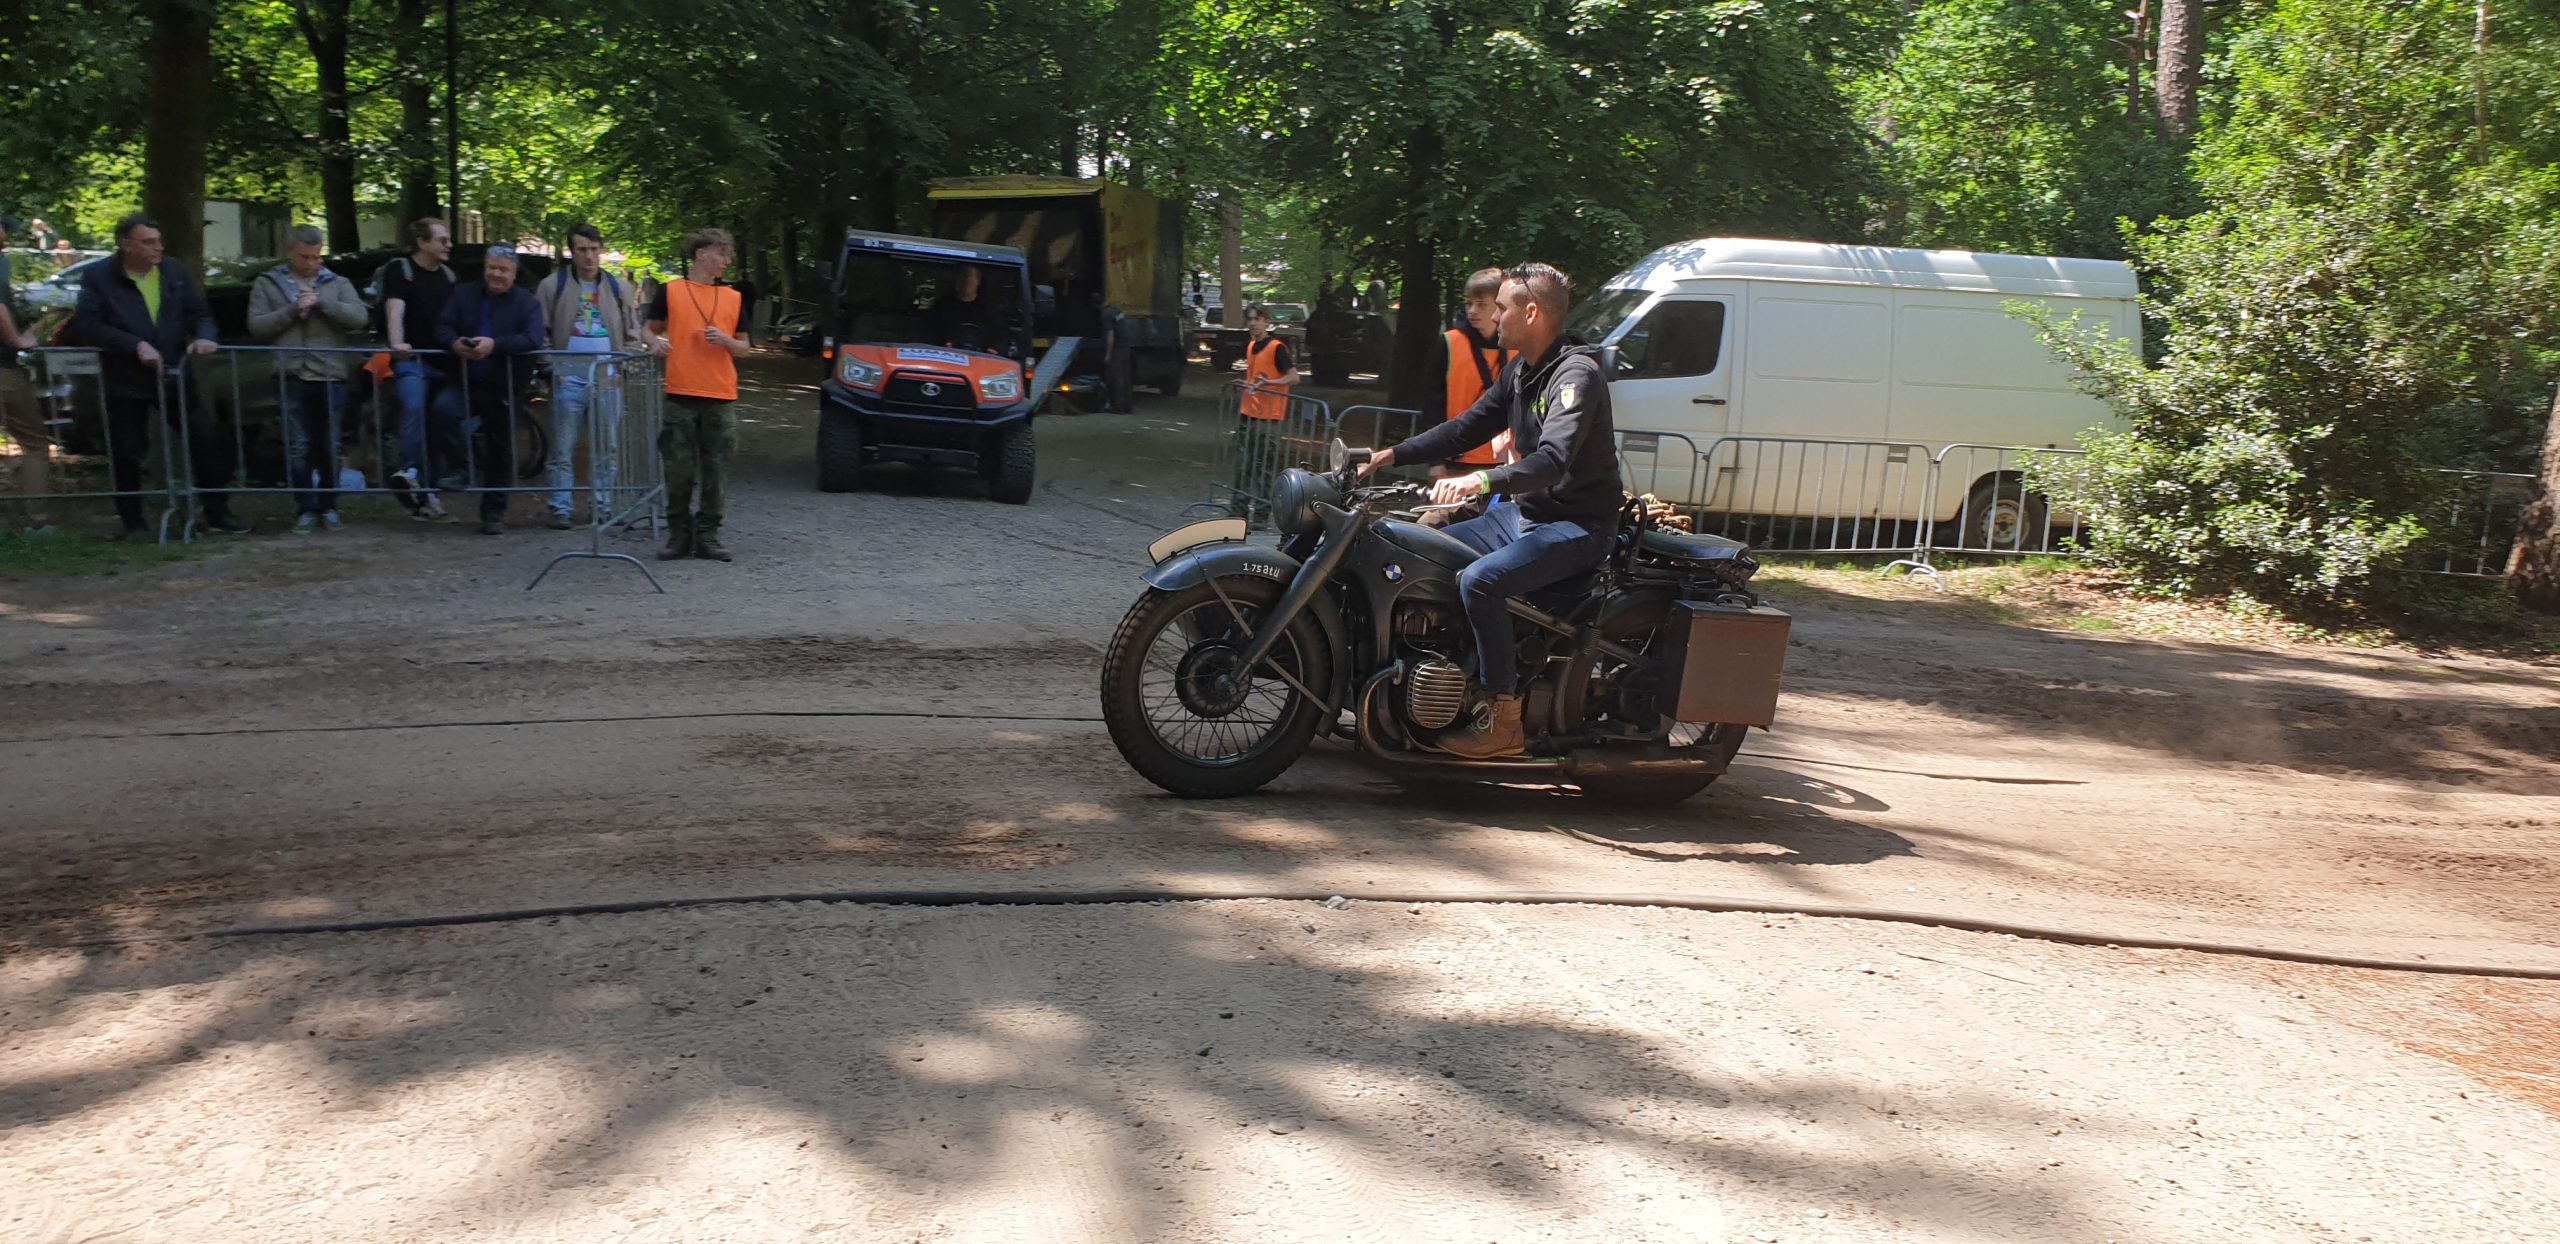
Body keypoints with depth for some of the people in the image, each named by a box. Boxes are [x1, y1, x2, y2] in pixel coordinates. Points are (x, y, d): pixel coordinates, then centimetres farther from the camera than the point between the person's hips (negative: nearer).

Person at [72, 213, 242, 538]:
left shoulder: (175, 271, 5)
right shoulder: (98, 277, -6)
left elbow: (200, 313, 10)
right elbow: (85, 327, -13)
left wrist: (203, 337, -13)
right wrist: (135, 345, -22)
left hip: (173, 376, 3)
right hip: (126, 382, -3)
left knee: (207, 439, 0)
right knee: (126, 454, 5)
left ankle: (217, 512, 11)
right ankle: (133, 522, 17)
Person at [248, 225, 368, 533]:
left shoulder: (338, 284, 13)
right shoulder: (268, 284, 11)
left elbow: (359, 317, -1)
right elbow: (256, 325, 1)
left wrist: (322, 303, -11)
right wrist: (293, 310, -9)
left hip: (331, 376, 1)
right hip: (291, 377, -1)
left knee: (329, 446, 6)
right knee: (298, 447, -2)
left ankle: (329, 506, 17)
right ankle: (305, 509, 6)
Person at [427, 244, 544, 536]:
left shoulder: (526, 302, -1)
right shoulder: (463, 295, 8)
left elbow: (533, 339, -18)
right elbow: (442, 328, 1)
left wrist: (495, 345, -32)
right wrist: (454, 343, -24)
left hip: (506, 389, -1)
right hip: (467, 383, 1)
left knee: (500, 451, 6)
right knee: (444, 408, -31)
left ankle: (493, 513, 19)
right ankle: (473, 456, -6)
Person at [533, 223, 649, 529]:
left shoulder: (618, 288, 9)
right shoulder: (553, 286, 2)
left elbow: (633, 336, 15)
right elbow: (538, 332, 5)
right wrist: (551, 365, -7)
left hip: (608, 379, 2)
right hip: (569, 378, -2)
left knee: (607, 447, 8)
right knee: (562, 448, -1)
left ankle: (604, 505, 18)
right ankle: (561, 508, 4)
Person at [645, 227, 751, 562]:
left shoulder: (734, 298, 12)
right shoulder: (670, 291, 5)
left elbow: (743, 348, 15)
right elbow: (650, 330, 13)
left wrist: (726, 341, -5)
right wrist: (656, 341, -10)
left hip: (721, 397, 2)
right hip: (681, 395, -2)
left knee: (716, 470, 2)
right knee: (679, 469, 0)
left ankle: (708, 535, 10)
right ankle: (679, 533, 12)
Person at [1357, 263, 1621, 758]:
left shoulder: (1576, 374, -20)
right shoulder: (1520, 370, 11)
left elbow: (1553, 460, -34)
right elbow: (1468, 427, 17)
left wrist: (1482, 480, -48)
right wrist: (1393, 456, 9)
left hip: (1577, 525, -10)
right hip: (1525, 512, 10)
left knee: (1479, 580, -30)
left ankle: (1504, 720, -21)